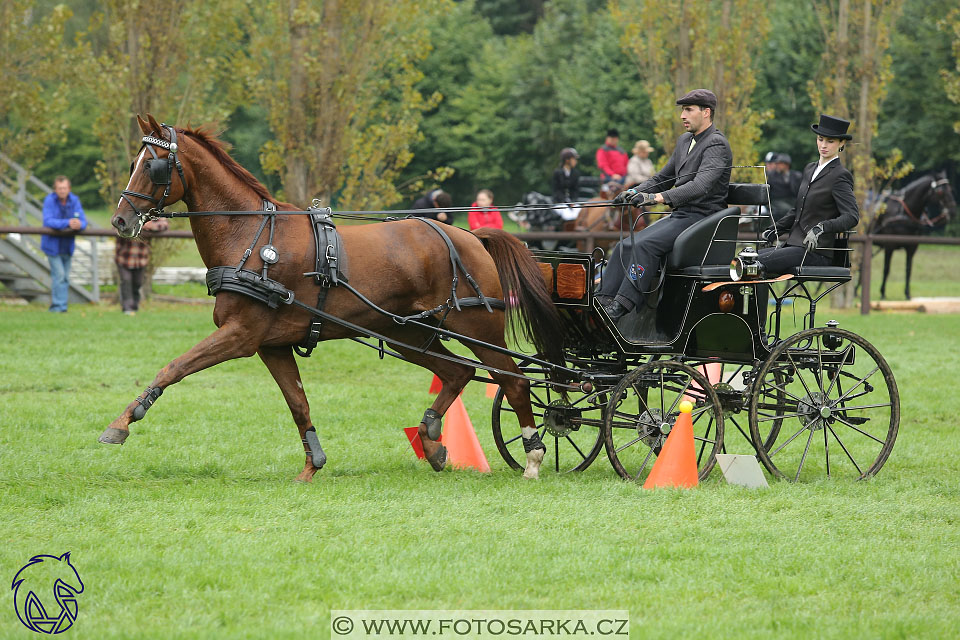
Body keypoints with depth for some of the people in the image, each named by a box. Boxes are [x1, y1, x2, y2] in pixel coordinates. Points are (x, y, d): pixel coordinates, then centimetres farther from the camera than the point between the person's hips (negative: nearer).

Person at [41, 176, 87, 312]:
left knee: (65, 279, 10)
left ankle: (55, 307, 20)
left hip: (67, 245, 5)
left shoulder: (74, 201, -5)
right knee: (59, 275, -14)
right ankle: (59, 306, -9)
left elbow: (83, 221, -10)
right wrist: (67, 223, -41)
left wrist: (79, 225, -36)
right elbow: (48, 221, -28)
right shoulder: (49, 200, -16)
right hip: (52, 244, -5)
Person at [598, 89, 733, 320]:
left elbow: (701, 185, -27)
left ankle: (621, 307, -31)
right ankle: (603, 303, -13)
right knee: (625, 246, -7)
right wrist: (636, 191, 5)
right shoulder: (684, 141, 17)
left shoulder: (717, 145, -12)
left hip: (701, 217, -9)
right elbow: (664, 177, 26)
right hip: (679, 215, 9)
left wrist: (658, 197, -36)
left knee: (645, 245, -28)